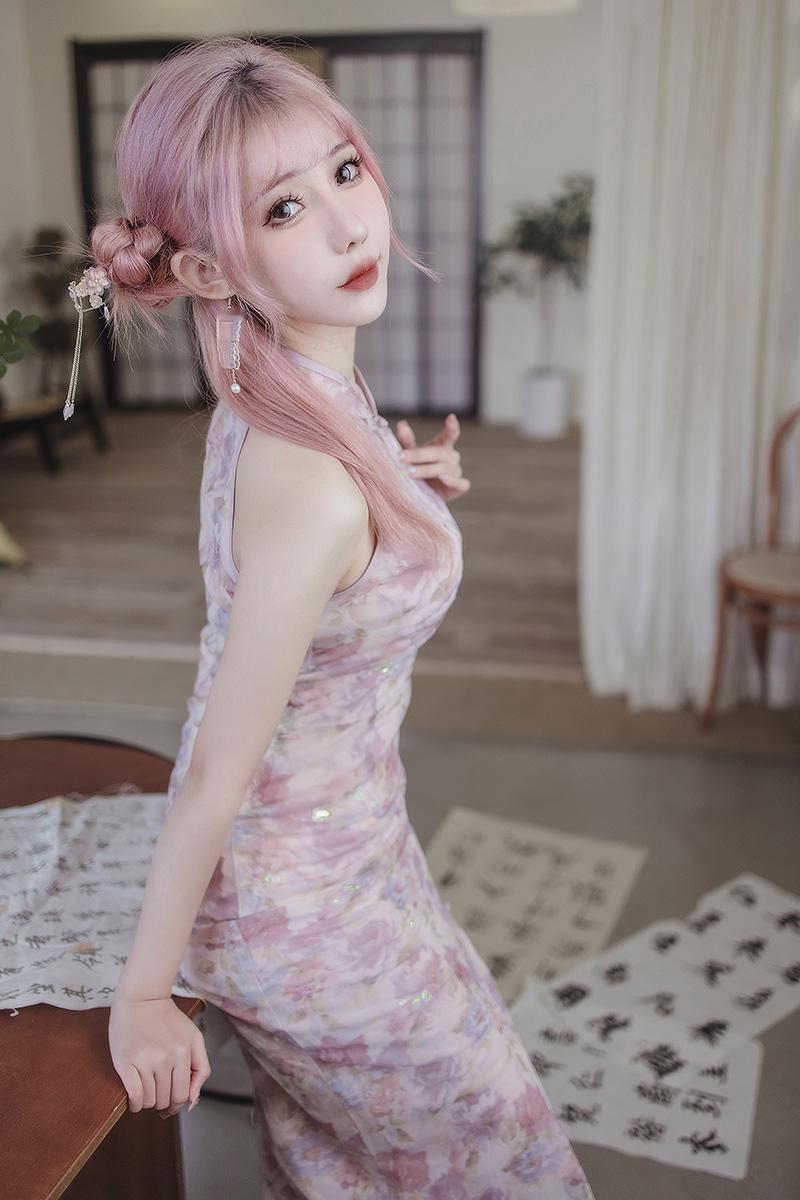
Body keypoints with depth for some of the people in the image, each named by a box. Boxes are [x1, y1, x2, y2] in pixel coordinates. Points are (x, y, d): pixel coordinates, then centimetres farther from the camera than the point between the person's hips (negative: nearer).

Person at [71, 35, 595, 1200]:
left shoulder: (281, 387, -8)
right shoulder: (309, 481, -35)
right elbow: (213, 779, -27)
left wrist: (393, 488, -5)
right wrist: (141, 1001, -14)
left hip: (336, 836, 8)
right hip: (306, 903, -7)